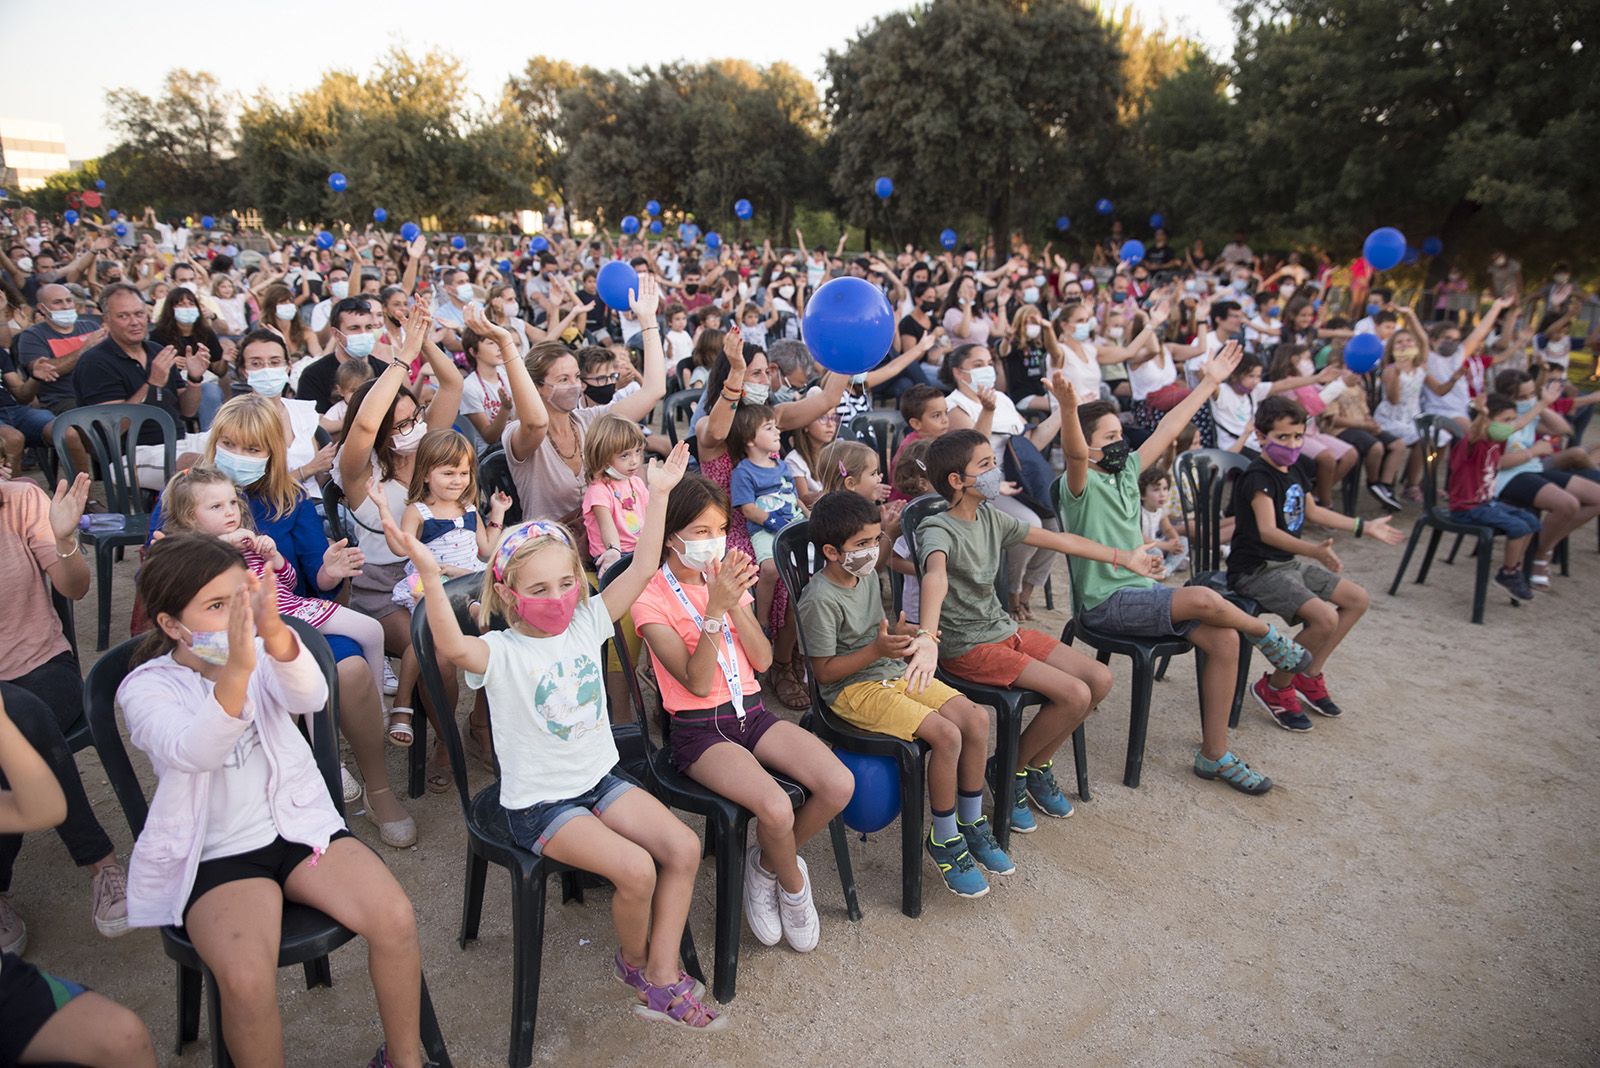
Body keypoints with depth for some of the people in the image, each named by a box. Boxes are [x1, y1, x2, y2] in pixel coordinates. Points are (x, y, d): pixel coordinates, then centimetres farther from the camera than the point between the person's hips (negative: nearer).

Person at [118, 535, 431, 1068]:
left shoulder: (262, 654, 3)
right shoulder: (146, 688, -7)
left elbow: (311, 697, -21)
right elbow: (194, 753, -29)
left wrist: (274, 634, -42)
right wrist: (236, 669, -48)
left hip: (299, 823, 3)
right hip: (216, 856, -2)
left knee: (394, 918, -19)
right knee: (247, 980, -30)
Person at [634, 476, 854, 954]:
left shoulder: (726, 576, 10)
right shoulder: (651, 597, -8)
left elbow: (763, 660, 1)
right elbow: (698, 682, -17)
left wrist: (736, 602, -13)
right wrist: (715, 609, -25)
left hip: (752, 713, 6)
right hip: (699, 730, -6)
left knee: (839, 785, -16)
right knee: (776, 808, -29)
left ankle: (765, 866, 10)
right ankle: (793, 888, 6)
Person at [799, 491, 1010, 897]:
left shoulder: (868, 575, 8)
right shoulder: (820, 599, -19)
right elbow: (824, 671, -17)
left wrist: (908, 634, 1)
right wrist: (877, 650, -27)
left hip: (894, 673, 9)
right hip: (852, 689, -8)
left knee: (976, 718, -7)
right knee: (946, 735, -24)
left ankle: (971, 824, 10)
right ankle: (945, 840, -2)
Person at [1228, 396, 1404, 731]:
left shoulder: (1292, 471, 10)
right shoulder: (1258, 476, -19)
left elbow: (1312, 511, 27)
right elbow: (1267, 531, -32)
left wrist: (1366, 527, 31)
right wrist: (1314, 551, -45)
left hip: (1288, 564, 10)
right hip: (1255, 570, -10)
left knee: (1357, 599, 11)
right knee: (1325, 618, -25)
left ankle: (1308, 675, 16)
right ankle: (1275, 688, -5)